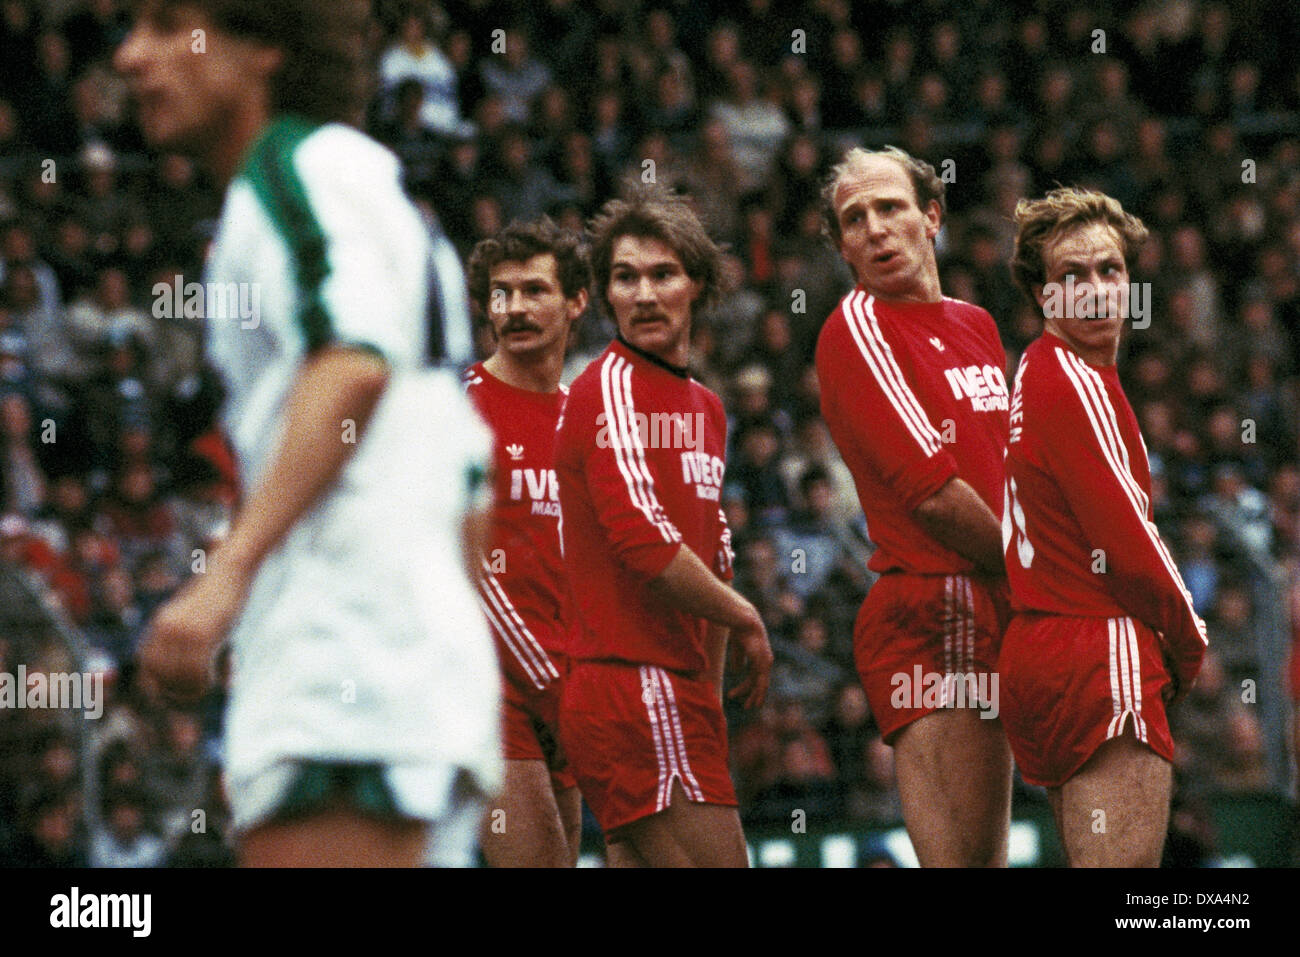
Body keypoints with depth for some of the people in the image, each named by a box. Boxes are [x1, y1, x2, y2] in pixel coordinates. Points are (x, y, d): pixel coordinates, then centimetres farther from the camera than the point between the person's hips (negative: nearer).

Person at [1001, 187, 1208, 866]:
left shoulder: (1037, 374, 19)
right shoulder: (1077, 383, -12)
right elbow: (1129, 543, -15)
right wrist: (1188, 645, 1)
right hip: (1102, 657, -11)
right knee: (1126, 885, -14)